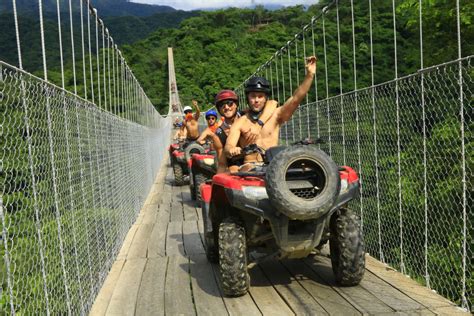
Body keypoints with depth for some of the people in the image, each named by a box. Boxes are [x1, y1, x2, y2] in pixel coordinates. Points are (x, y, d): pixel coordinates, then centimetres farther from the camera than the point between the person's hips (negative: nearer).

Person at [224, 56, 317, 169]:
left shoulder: (275, 116, 11)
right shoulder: (240, 123, 8)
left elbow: (295, 99, -1)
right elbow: (228, 146, -5)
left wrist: (309, 75, -13)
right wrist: (231, 150, -31)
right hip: (250, 165, -1)